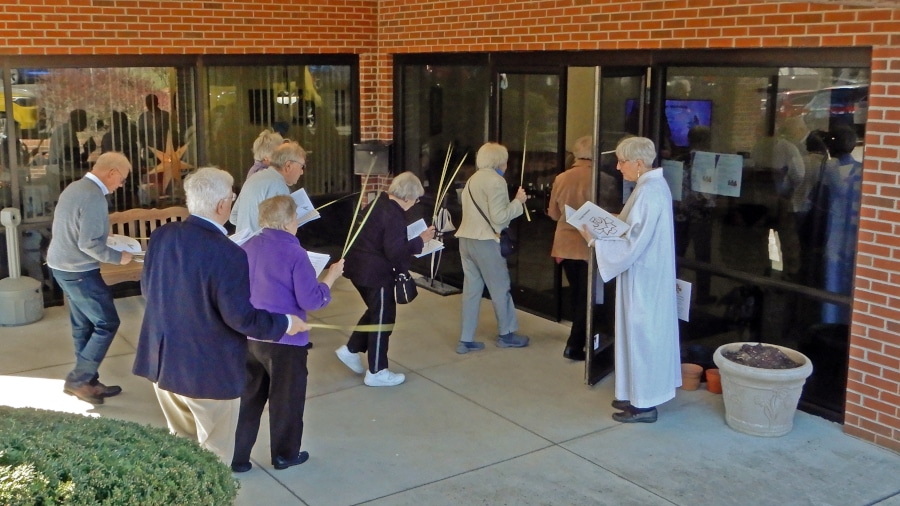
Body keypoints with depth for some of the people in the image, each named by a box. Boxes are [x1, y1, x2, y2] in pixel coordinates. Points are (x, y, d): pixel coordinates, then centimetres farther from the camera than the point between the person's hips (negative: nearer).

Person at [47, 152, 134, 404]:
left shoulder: (74, 187, 8)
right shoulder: (94, 197, -23)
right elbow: (89, 243, -25)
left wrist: (108, 241, 16)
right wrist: (118, 257, -12)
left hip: (63, 266, 10)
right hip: (78, 272, -10)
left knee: (83, 325, 15)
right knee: (107, 323, -1)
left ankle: (86, 381, 23)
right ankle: (78, 379, 4)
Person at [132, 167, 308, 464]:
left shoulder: (162, 236, -3)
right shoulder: (227, 254, -25)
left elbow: (147, 289, 9)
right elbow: (241, 317, -22)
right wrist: (284, 323, -6)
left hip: (162, 361, 7)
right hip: (209, 370, -7)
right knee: (214, 457, 12)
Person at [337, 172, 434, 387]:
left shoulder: (377, 204, 8)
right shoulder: (395, 216, -21)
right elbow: (394, 252, -25)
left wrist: (411, 241, 15)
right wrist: (420, 241, -17)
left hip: (359, 267, 9)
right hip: (375, 273, -9)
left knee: (376, 312, 26)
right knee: (383, 318, 4)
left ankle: (351, 349, 29)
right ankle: (376, 372, 12)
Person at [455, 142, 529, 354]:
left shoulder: (473, 179, 16)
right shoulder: (496, 181, -12)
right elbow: (499, 217, -17)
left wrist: (513, 201, 18)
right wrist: (518, 201, -5)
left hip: (466, 239, 8)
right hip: (485, 241, -8)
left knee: (471, 288, 10)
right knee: (500, 288, 7)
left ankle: (466, 340, 10)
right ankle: (506, 334, 19)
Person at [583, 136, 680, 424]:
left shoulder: (648, 193, -23)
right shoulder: (655, 185, 8)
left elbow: (633, 246, -24)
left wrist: (595, 239, -17)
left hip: (642, 279, -10)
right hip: (650, 275, 10)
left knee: (641, 334, 0)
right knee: (647, 333, 17)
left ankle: (643, 404, 10)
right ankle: (642, 394, 28)